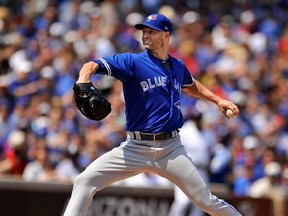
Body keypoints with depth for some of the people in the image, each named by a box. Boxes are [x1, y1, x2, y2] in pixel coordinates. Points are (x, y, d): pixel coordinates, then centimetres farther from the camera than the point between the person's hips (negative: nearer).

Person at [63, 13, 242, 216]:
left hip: (172, 149, 2)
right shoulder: (132, 62, -3)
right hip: (135, 148, -2)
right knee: (85, 181, -17)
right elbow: (94, 65, -18)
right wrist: (84, 78, -40)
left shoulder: (178, 67, 11)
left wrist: (218, 99, 24)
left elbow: (191, 85, 35)